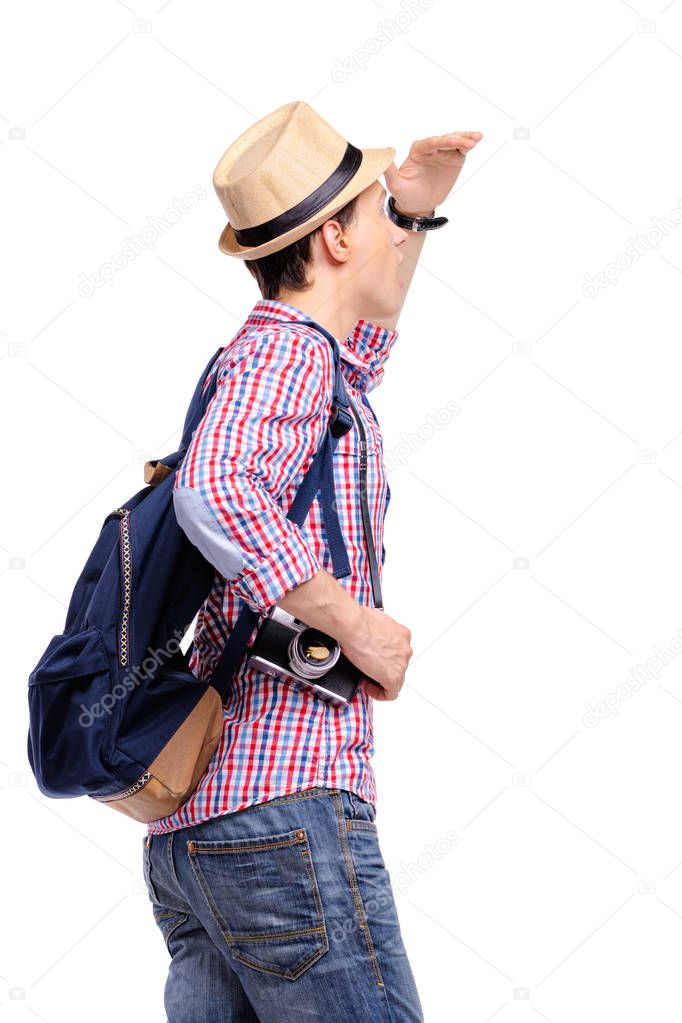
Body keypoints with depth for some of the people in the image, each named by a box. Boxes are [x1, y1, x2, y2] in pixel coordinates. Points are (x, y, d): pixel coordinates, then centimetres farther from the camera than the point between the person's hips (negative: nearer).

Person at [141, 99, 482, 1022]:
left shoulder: (277, 354, 22)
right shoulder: (280, 348, -8)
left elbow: (358, 354, 46)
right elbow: (215, 494, -28)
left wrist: (415, 216, 37)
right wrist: (354, 623, -19)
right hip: (283, 807, -9)